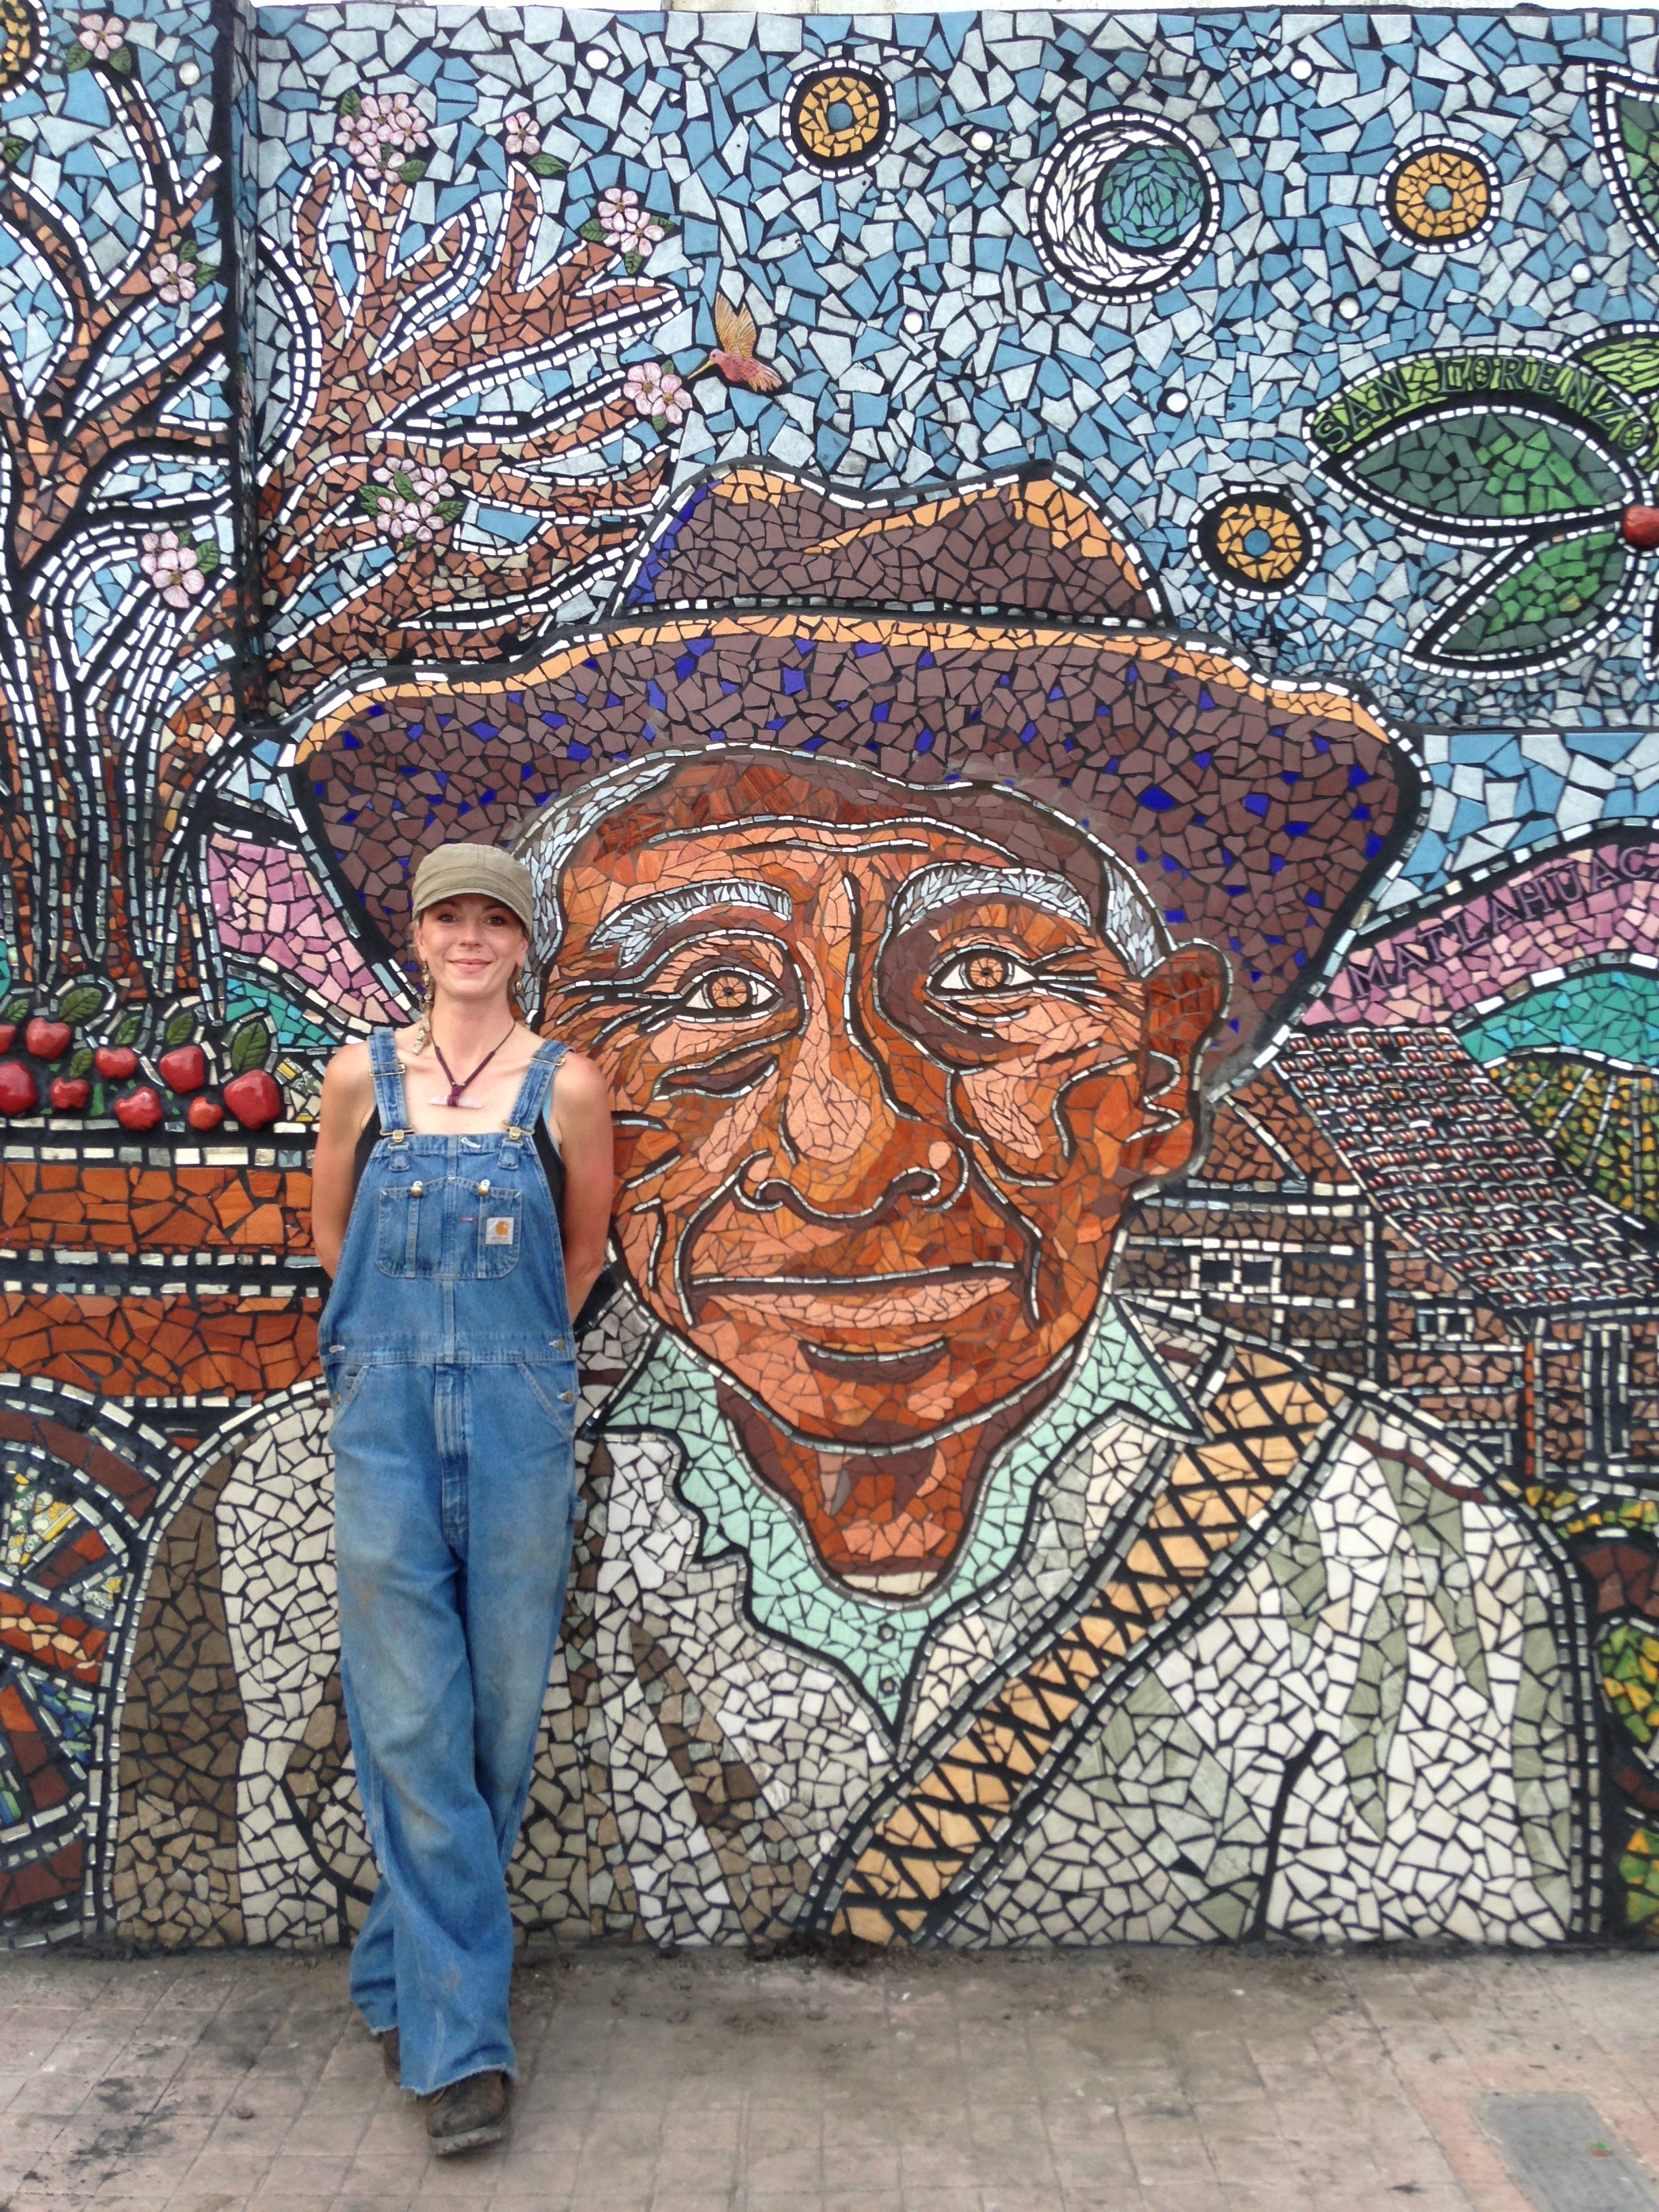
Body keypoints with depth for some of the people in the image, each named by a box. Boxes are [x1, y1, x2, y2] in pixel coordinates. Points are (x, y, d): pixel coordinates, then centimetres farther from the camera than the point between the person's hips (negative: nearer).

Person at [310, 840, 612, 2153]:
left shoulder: (567, 1086, 1)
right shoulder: (363, 1076, 4)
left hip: (517, 1415, 0)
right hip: (387, 1414, 0)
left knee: (499, 1710, 6)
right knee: (411, 1716, -2)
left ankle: (410, 1976, 27)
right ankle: (460, 2036, 7)